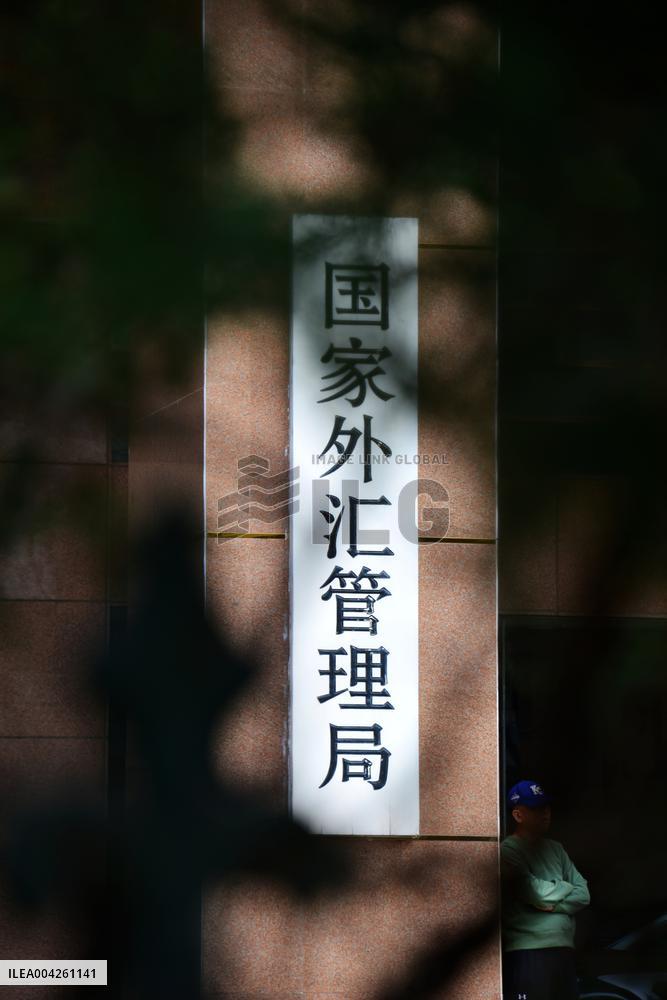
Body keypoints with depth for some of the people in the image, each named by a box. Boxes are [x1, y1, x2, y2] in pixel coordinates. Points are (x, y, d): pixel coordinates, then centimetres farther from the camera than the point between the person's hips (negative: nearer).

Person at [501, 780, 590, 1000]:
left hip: (563, 949, 7)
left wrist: (554, 904, -8)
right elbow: (533, 891, -18)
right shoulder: (509, 850, -5)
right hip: (527, 951, -7)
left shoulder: (555, 849, 17)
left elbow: (583, 895, 11)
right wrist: (565, 889, 0)